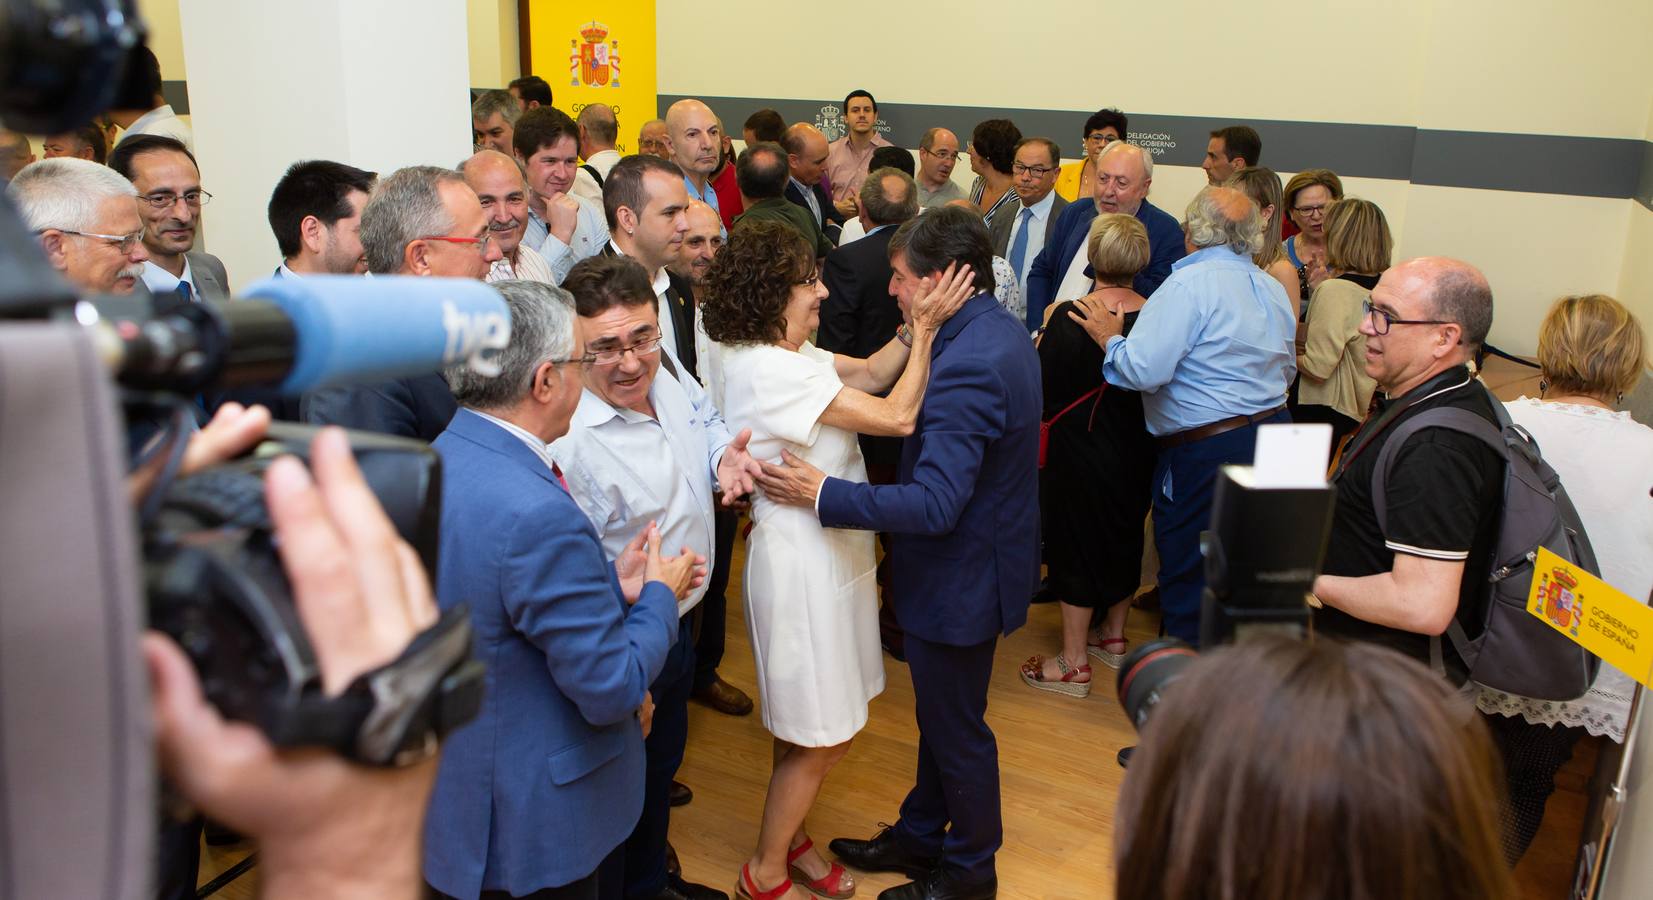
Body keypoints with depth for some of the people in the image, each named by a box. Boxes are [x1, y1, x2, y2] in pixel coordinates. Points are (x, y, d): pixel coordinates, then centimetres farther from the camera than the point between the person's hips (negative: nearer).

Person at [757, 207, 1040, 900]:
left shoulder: (967, 365, -31)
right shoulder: (1001, 329, 2)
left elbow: (935, 505, -33)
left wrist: (821, 494, -29)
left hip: (960, 578, -10)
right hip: (978, 556, 10)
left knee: (956, 727, 11)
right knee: (940, 715, 24)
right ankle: (919, 835, 44)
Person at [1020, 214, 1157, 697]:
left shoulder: (1070, 317, -23)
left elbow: (1044, 397, -19)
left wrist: (1042, 342, -3)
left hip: (1081, 453, -5)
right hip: (1136, 452, 5)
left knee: (1076, 546, 7)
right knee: (1124, 536, 22)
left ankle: (1073, 664, 17)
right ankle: (1112, 636, 40)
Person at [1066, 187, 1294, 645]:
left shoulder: (1189, 284, -16)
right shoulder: (1273, 289, 10)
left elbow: (1144, 370, -23)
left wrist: (1109, 338, -6)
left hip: (1207, 451, -8)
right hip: (1272, 432, 9)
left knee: (1188, 577, 5)